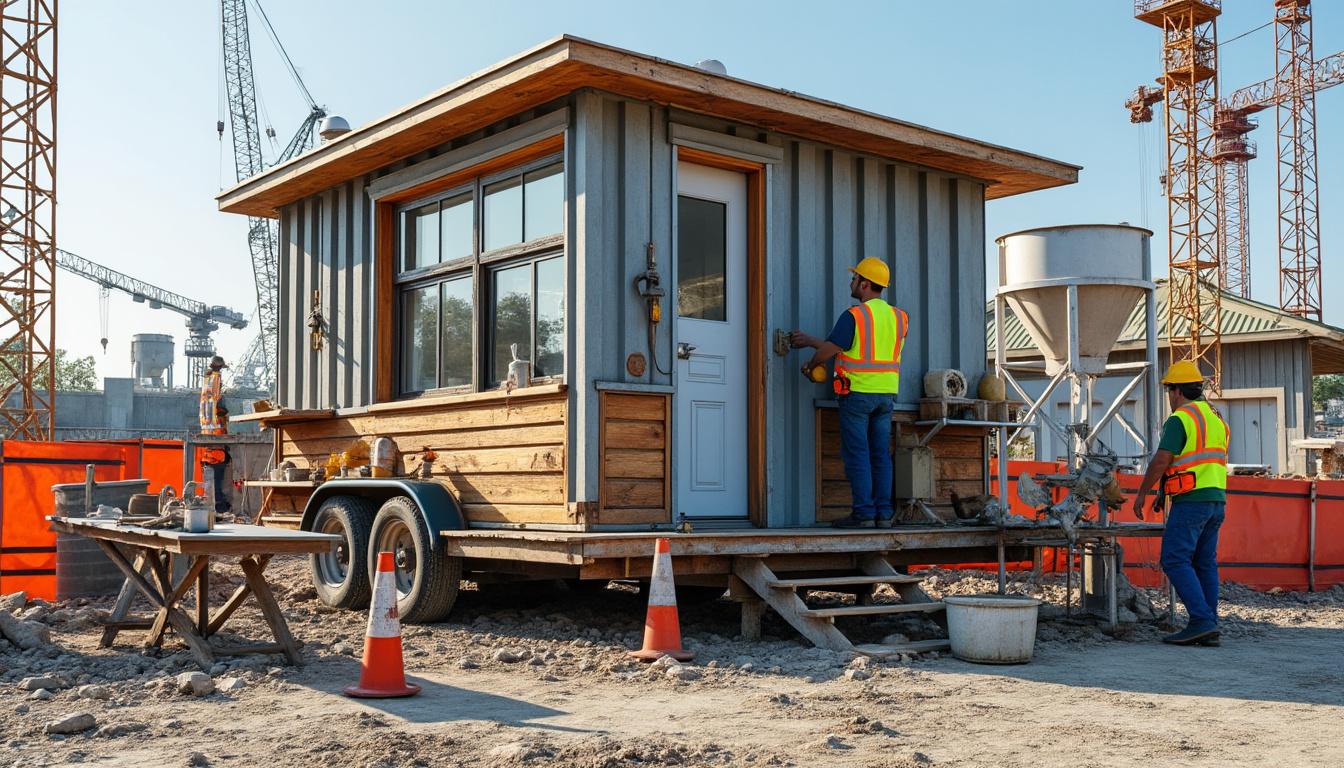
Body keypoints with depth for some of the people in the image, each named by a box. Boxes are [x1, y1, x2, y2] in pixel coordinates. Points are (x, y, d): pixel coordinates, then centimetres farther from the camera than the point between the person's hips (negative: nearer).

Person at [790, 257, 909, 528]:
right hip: (886, 393, 6)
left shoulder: (853, 315, -13)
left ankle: (863, 513, -3)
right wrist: (810, 340, 16)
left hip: (857, 392, -6)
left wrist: (811, 366, 12)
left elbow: (828, 350, -13)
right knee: (881, 454, 8)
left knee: (857, 454, -2)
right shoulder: (896, 316, 9)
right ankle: (883, 513, 8)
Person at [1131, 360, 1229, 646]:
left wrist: (1142, 493, -3)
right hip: (1217, 498, 9)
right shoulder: (1216, 419, 19)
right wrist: (1165, 493, 26)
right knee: (1205, 564, 9)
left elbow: (1161, 461, -15)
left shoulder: (1180, 419, -9)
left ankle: (1201, 621, -16)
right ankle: (1209, 629, 7)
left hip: (1190, 501, -9)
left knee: (1175, 560, -8)